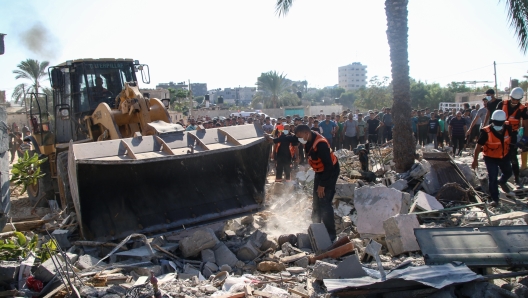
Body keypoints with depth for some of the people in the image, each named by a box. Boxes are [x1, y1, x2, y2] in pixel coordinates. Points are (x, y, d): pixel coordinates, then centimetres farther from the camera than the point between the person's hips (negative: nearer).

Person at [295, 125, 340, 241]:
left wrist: (322, 185, -27)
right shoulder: (308, 140, -9)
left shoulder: (321, 144, -34)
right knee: (316, 202, 17)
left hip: (330, 172, -10)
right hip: (320, 171, 10)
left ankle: (331, 233, -3)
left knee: (325, 203, -13)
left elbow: (328, 166, -32)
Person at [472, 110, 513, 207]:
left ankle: (502, 182, 61)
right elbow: (478, 146, -23)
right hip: (491, 158, -5)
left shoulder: (508, 127, -18)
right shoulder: (486, 132, -31)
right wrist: (475, 160, -22)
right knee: (493, 179, -8)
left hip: (504, 156, 5)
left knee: (508, 173, 28)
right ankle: (495, 199, 4)